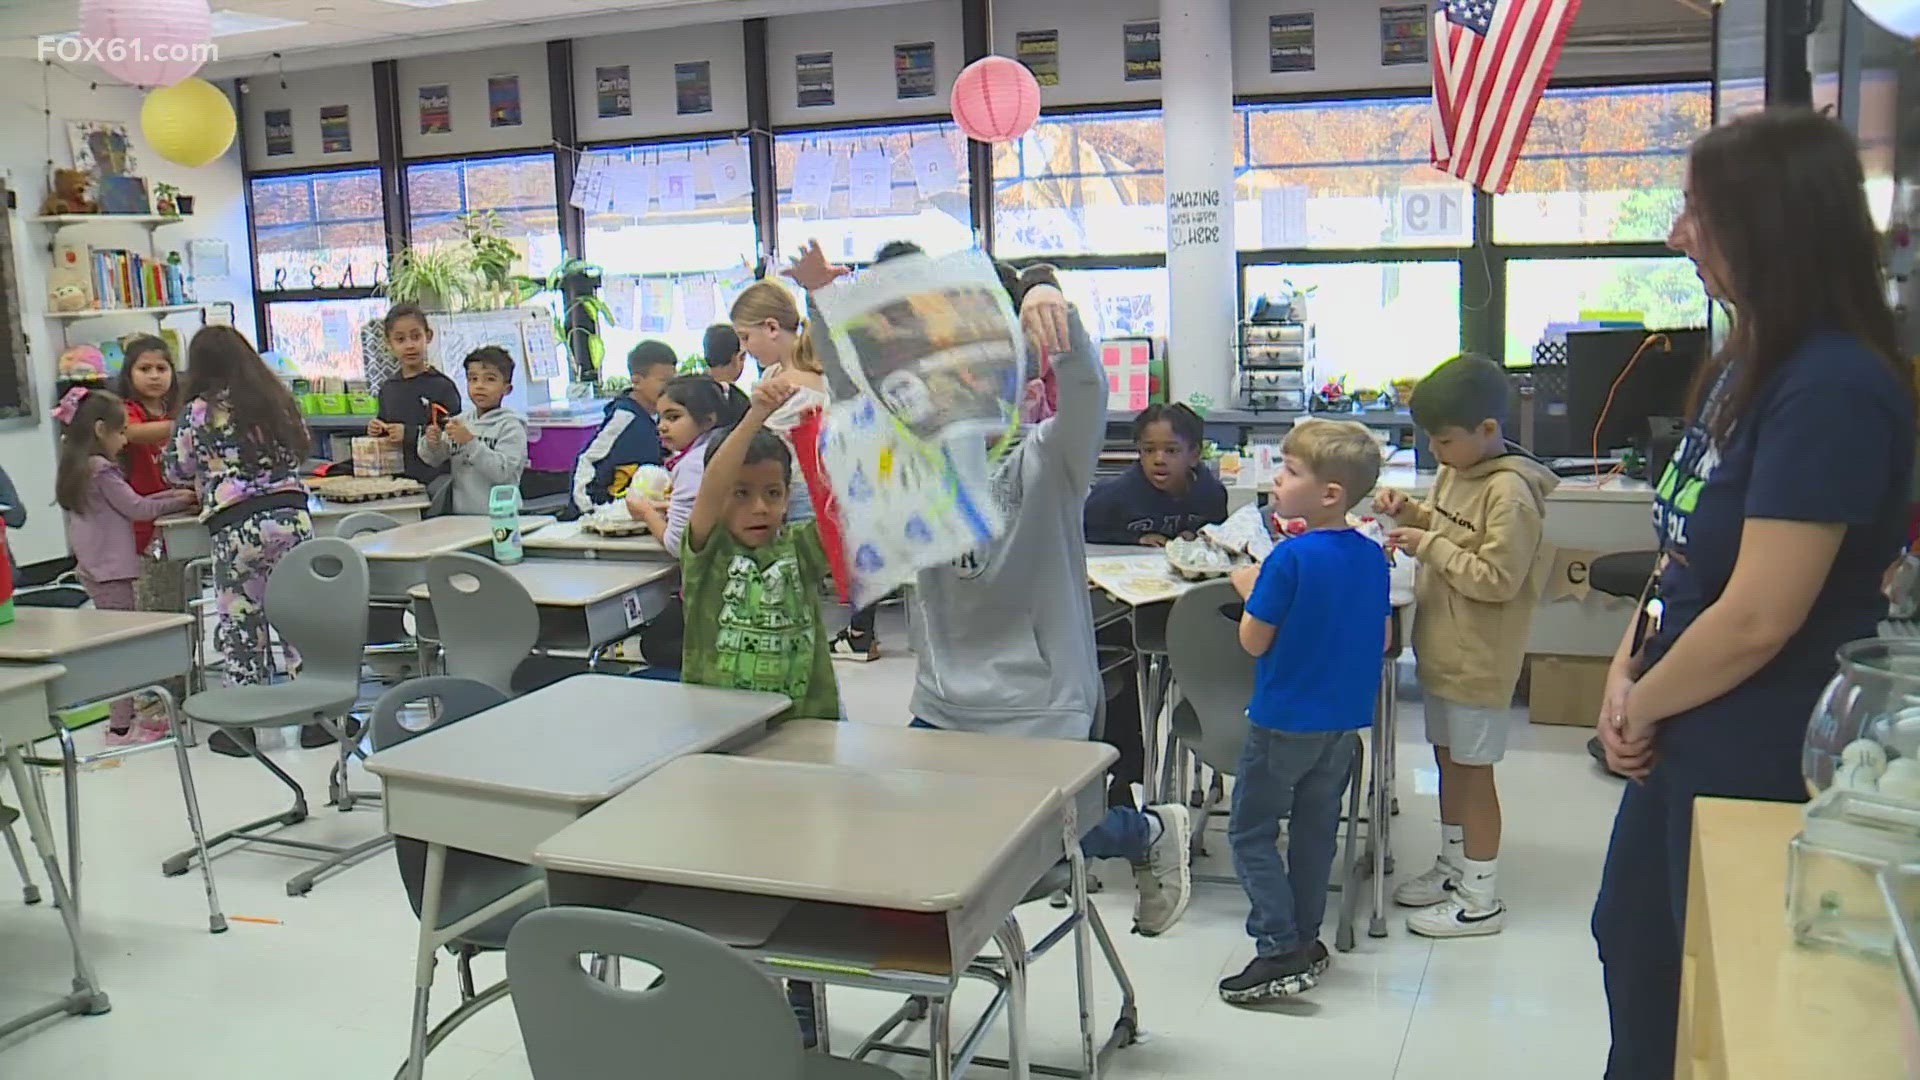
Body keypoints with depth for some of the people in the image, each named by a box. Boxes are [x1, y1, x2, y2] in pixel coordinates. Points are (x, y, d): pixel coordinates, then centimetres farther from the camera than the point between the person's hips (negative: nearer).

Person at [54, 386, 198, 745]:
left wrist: (171, 495, 10)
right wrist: (180, 501, 0)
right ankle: (121, 727, -1)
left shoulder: (79, 469, 14)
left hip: (94, 568, 10)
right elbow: (136, 509, -12)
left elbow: (123, 504, 15)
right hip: (111, 569, -10)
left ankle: (125, 716, 23)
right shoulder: (101, 470, -15)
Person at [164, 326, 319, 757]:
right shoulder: (277, 399, 10)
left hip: (236, 528, -3)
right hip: (291, 515, 3)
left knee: (240, 625, 6)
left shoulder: (198, 413, 0)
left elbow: (176, 471, 9)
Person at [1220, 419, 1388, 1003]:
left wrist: (1249, 588, 0)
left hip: (1285, 719, -7)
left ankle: (1281, 951, -2)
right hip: (1346, 718, 7)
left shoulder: (1291, 557, -21)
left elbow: (1254, 641, -15)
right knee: (1315, 829, 17)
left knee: (1251, 830, 4)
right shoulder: (1372, 556, 1)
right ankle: (1305, 941, 26)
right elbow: (1383, 638, 9)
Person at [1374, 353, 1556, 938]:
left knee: (1473, 768, 2)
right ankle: (1452, 868, 35)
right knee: (1448, 758, 19)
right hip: (1441, 647, 9)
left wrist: (1429, 547, -22)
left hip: (1479, 658, -9)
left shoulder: (1510, 492, -22)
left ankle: (1481, 898, 14)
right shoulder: (1455, 472, 6)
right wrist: (1408, 511, 2)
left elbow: (1498, 578, -24)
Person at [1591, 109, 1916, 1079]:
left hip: (1761, 758, -9)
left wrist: (1643, 702, -12)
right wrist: (1630, 668, -1)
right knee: (1633, 940, 24)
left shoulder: (1834, 390, -24)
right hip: (1689, 736, 9)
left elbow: (1757, 619, -27)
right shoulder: (1747, 365, 7)